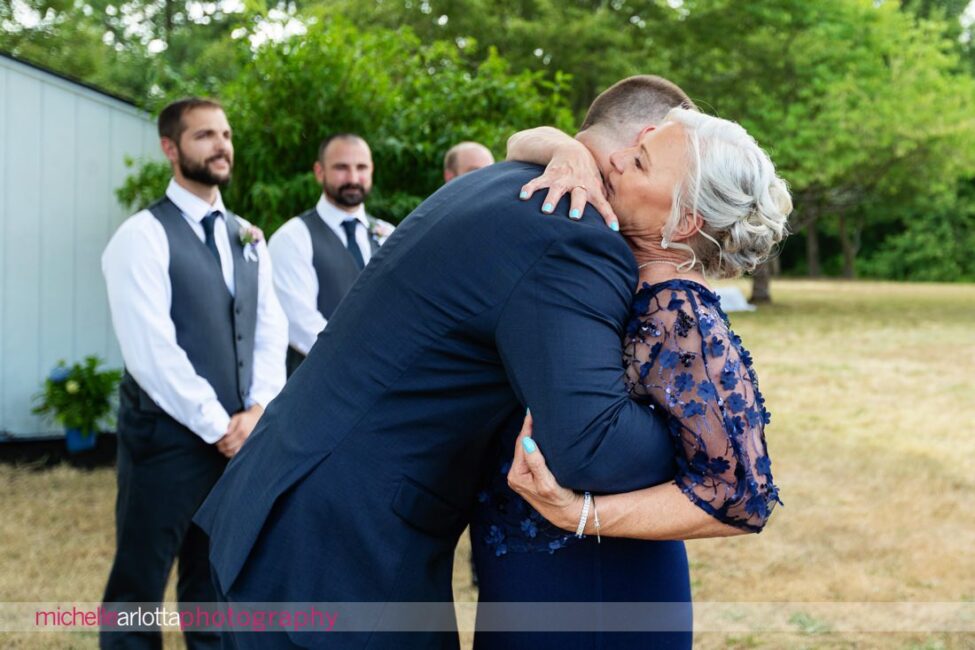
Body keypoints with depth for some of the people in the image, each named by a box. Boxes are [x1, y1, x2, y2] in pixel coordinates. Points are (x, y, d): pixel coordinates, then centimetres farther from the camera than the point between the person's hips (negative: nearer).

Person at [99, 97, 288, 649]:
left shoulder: (248, 238, 13)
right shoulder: (143, 236, -8)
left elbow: (271, 331, 10)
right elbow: (151, 351, -16)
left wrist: (258, 409, -6)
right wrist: (217, 426, -14)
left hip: (240, 437, 6)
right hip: (168, 438, -6)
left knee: (215, 586, 15)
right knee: (140, 590, 2)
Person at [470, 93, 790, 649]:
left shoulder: (680, 321, -23)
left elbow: (739, 498, -23)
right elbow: (522, 145, 8)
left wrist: (580, 514, -31)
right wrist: (570, 150, -15)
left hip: (596, 594, -7)